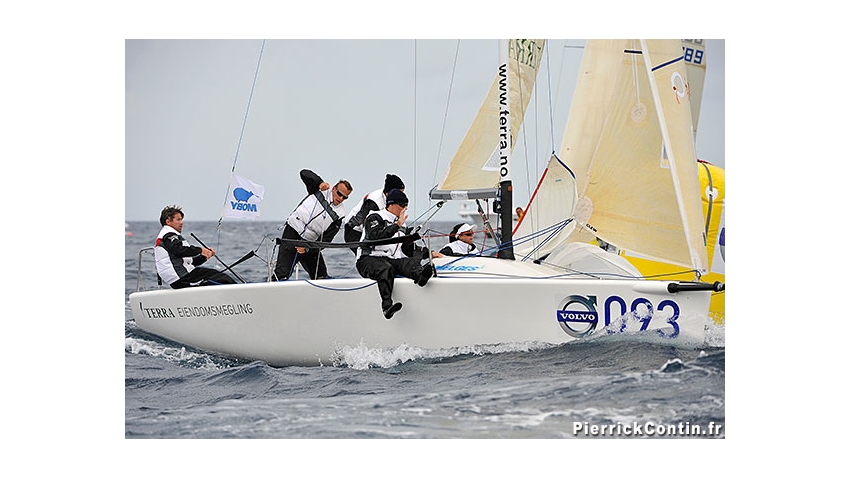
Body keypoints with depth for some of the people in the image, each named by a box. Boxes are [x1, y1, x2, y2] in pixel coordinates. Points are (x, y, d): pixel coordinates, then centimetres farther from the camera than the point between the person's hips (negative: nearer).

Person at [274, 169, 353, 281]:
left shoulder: (339, 215, 0)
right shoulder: (321, 191, 2)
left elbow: (325, 240, -7)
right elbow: (304, 173, -2)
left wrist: (307, 248, -21)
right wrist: (319, 183, -17)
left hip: (310, 243, 3)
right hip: (292, 232, -3)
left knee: (321, 277, 6)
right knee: (282, 274, -16)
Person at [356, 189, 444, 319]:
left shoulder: (402, 226, 26)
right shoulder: (374, 218, 1)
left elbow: (409, 249, 28)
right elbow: (375, 237, -18)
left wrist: (429, 253, 17)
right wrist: (397, 225, -17)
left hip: (393, 261, 6)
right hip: (369, 260, -6)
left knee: (411, 262, -24)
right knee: (385, 269, -38)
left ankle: (420, 276, -59)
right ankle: (387, 306, -56)